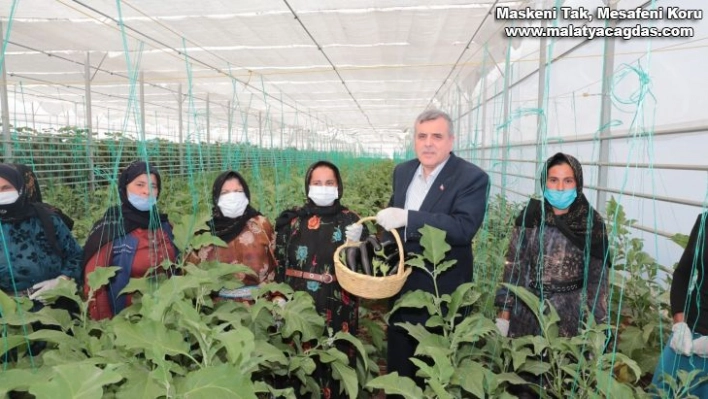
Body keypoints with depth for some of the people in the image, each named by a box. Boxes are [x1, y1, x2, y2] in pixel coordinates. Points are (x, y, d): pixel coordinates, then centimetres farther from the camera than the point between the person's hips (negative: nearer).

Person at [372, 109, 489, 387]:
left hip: (441, 292, -5)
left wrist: (407, 218, -35)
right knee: (398, 365, 22)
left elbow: (464, 227, -30)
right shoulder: (403, 171, 4)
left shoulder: (473, 178, -16)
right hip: (401, 286, 6)